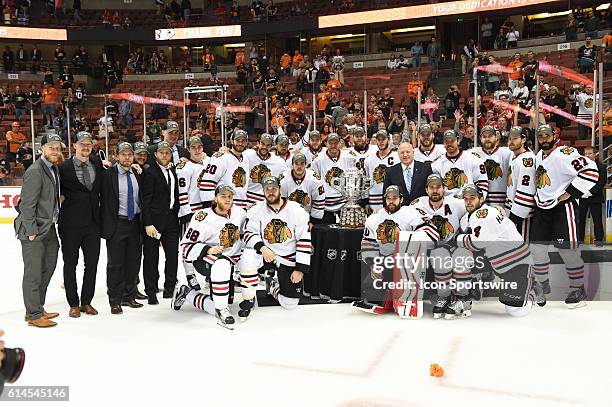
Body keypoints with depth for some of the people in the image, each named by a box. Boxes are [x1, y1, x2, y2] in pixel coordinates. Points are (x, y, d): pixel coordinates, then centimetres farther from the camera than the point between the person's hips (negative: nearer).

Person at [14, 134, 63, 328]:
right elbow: (27, 204, -18)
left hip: (48, 228, 10)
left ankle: (37, 308, 30)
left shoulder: (54, 169, 11)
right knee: (34, 273, 0)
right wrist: (31, 230, -18)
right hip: (34, 231, -10)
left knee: (48, 268, 17)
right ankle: (33, 315, 11)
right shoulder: (35, 171, -16)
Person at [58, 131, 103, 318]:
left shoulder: (98, 163, 6)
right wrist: (60, 197, -10)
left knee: (92, 263, 8)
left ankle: (86, 302, 23)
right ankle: (73, 304, 21)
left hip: (92, 222, 3)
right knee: (70, 264, 8)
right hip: (71, 224, -3)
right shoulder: (63, 167, -4)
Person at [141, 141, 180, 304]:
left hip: (172, 218, 6)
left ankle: (170, 288, 20)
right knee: (151, 257, 2)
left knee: (173, 254, 7)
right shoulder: (149, 172, -7)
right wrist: (148, 224, -17)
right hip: (154, 220, -6)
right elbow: (145, 200, -11)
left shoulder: (173, 170, 13)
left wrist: (178, 216, 8)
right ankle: (151, 292, 12)